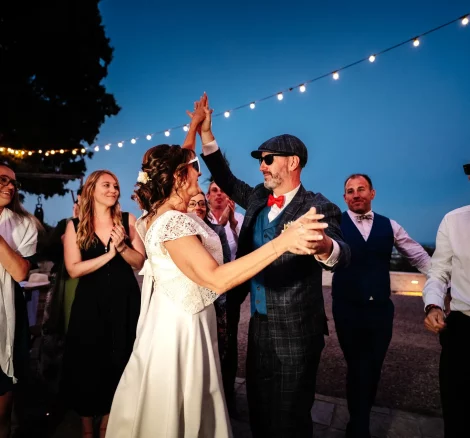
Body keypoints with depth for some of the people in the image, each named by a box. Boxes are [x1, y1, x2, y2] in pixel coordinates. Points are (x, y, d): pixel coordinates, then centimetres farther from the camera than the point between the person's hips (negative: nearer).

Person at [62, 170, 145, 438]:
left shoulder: (127, 220, 0)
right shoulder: (75, 226, 0)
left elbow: (140, 262, -3)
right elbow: (74, 269, -9)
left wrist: (121, 246, -19)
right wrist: (108, 254, -16)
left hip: (124, 299, 1)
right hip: (90, 302, 0)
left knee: (119, 363, 11)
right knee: (87, 364, 11)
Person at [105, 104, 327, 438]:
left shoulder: (159, 213, 1)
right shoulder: (174, 223, -28)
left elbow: (176, 161, 18)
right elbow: (217, 279, -38)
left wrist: (195, 127, 27)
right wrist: (282, 242, -43)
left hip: (175, 322, 9)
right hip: (181, 328, -9)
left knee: (186, 410, 28)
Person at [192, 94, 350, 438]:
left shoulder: (318, 207, -15)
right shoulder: (257, 198, 5)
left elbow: (342, 254, -29)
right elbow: (226, 180, 14)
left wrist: (322, 246, -54)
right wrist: (206, 133, 5)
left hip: (295, 331, -6)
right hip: (259, 324, 7)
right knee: (258, 410, 23)